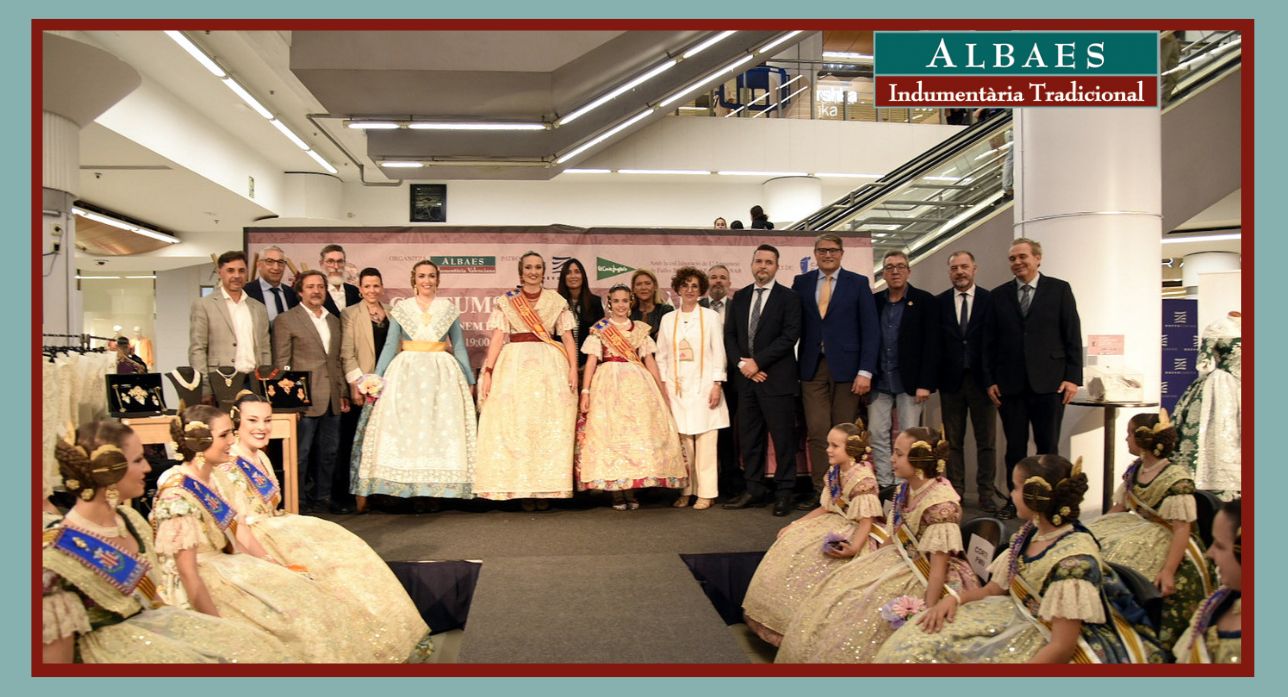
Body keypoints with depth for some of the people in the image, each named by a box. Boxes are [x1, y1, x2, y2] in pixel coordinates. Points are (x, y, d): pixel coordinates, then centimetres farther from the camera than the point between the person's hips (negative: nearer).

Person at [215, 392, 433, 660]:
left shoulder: (260, 458, 13)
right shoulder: (227, 466, -13)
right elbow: (237, 525, -20)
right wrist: (272, 562, -26)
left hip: (275, 529, 8)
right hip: (254, 546, -8)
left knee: (346, 550, -8)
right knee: (326, 564, -20)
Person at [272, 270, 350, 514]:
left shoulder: (333, 321, 15)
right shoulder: (286, 320, -3)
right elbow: (282, 362, -5)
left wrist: (343, 393, 13)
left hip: (332, 399, 6)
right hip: (304, 399, -6)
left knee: (329, 451, 12)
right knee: (300, 453, 0)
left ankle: (323, 496, 24)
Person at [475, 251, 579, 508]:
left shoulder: (557, 301, 10)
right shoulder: (505, 302, 8)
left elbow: (568, 338, 6)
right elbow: (497, 337, -1)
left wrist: (573, 368, -7)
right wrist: (488, 371, -11)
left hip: (550, 366, 1)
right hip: (514, 365, 0)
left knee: (550, 427, -2)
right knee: (514, 426, -3)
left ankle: (546, 488, 4)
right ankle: (522, 488, 2)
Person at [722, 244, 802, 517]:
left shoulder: (789, 297, -2)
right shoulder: (739, 297, 13)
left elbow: (790, 335, -11)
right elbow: (729, 334, 10)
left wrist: (757, 361, -14)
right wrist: (741, 363, -6)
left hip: (777, 378, -5)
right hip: (746, 377, 5)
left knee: (783, 437, 0)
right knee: (749, 436, 9)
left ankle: (784, 492, 11)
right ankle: (754, 489, 18)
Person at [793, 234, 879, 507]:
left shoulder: (858, 284, 3)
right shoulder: (801, 283, 10)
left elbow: (870, 330, -1)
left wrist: (865, 371, -9)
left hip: (846, 367, -2)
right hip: (813, 368, 2)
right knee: (817, 432, 0)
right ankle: (821, 491, 8)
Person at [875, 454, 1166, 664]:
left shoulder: (1075, 559, -26)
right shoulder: (1029, 534, -1)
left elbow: (1062, 648, -27)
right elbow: (994, 589, 10)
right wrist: (955, 598, -10)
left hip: (1062, 648, -8)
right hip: (1027, 623, 8)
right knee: (926, 638, -3)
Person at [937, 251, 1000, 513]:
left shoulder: (990, 300, 2)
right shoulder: (938, 302, 5)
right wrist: (935, 378, -5)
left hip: (981, 379, -1)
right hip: (951, 380, 1)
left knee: (987, 441, 4)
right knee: (953, 441, 7)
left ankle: (986, 494, 11)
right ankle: (955, 491, 16)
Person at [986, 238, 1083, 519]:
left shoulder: (1059, 289, 4)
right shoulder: (999, 295, 9)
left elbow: (1073, 336, 1)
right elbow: (990, 342, 9)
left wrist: (1073, 377, -5)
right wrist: (990, 380, 2)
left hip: (1049, 382, -2)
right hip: (1010, 384, 2)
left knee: (1048, 446, 4)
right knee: (1014, 447, 7)